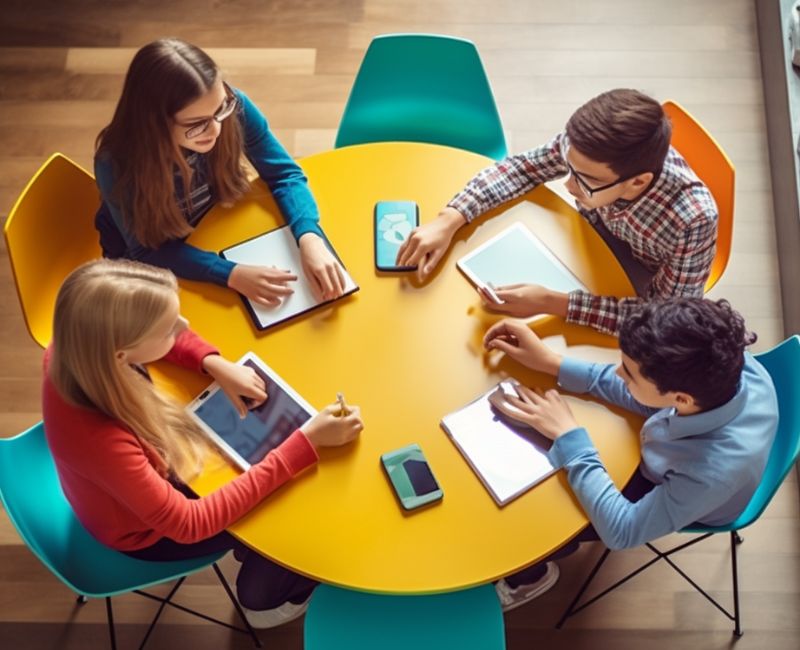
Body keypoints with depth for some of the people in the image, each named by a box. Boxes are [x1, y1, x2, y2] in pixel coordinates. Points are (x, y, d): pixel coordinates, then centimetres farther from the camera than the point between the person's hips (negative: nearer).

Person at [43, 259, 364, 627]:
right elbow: (189, 523, -35)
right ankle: (267, 601, 36)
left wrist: (217, 365, -21)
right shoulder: (100, 439, -46)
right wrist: (305, 442, -39)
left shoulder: (77, 346, -27)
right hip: (150, 529, -6)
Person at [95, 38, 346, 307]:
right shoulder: (116, 164, -35)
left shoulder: (234, 107, -28)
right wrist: (231, 274, -37)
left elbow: (284, 174, -17)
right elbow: (147, 251, -24)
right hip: (150, 270, -2)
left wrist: (309, 238, -35)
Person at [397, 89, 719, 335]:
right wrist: (449, 220, -27)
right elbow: (523, 166, -14)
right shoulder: (584, 145, -31)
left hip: (640, 293, -4)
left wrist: (552, 303, -43)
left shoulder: (693, 219, -41)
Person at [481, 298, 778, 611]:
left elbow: (621, 532, -32)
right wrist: (552, 362, -19)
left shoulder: (715, 470, -47)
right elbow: (641, 396, -13)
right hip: (660, 451, 5)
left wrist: (568, 437, -32)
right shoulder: (726, 363, -34)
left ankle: (528, 574, 43)